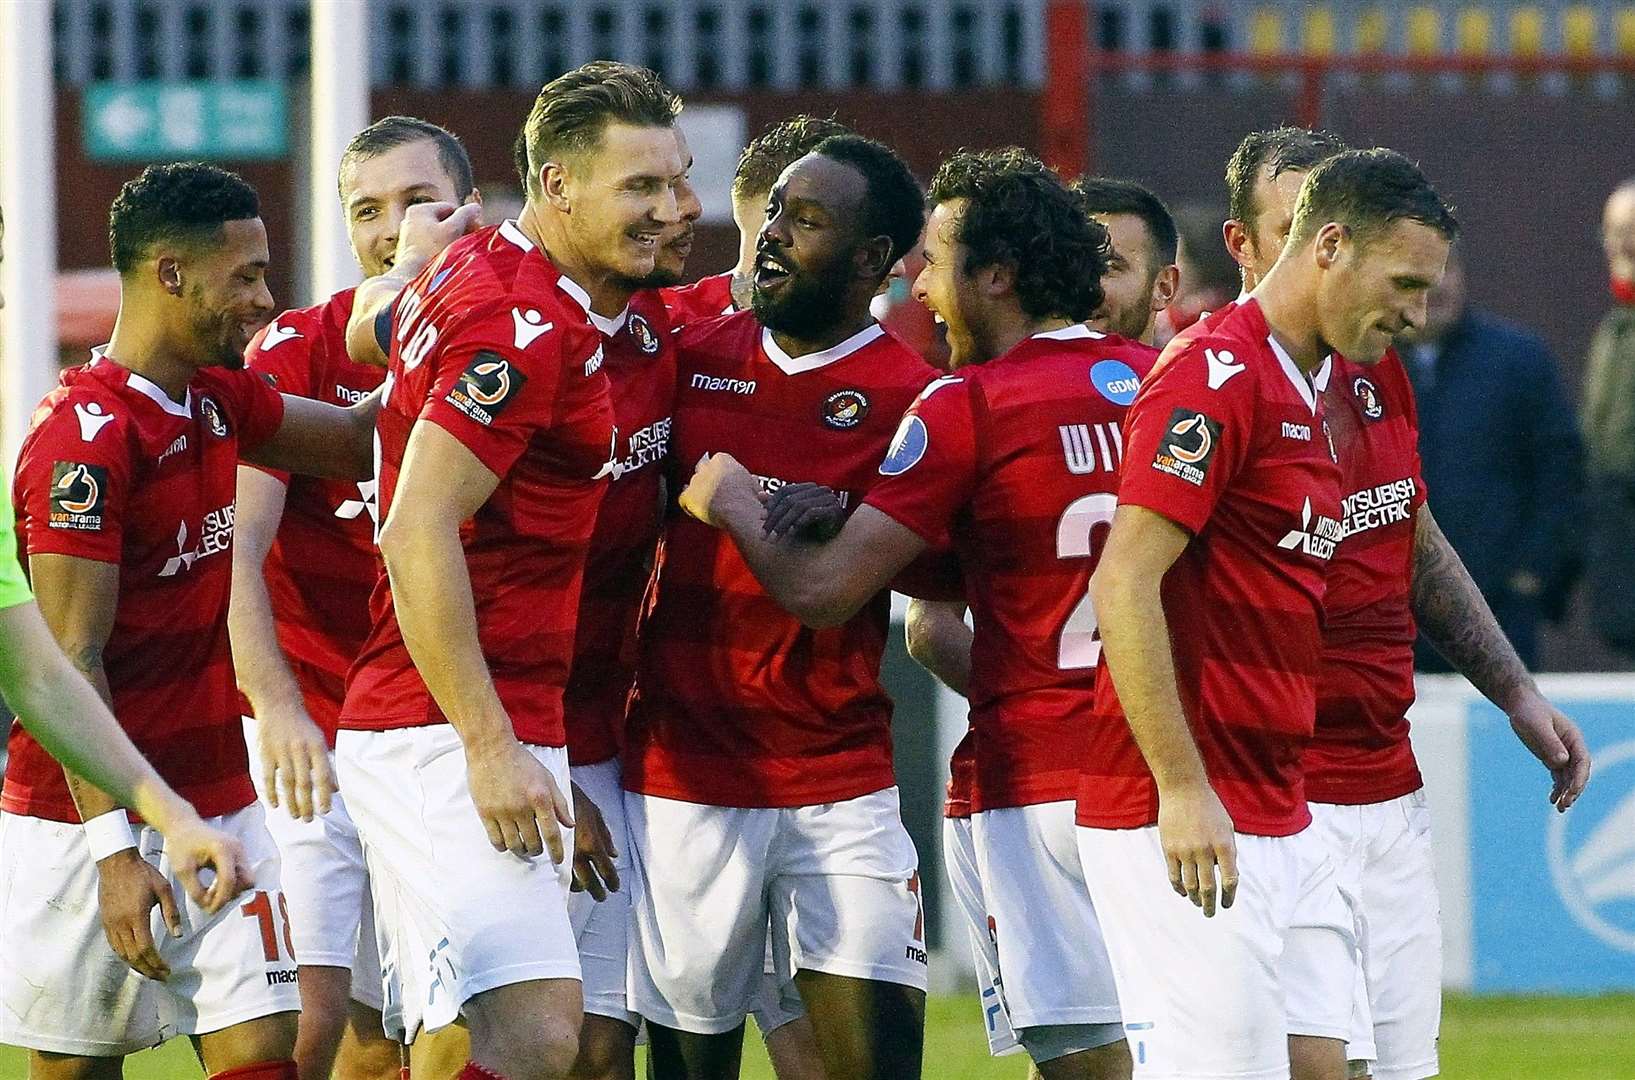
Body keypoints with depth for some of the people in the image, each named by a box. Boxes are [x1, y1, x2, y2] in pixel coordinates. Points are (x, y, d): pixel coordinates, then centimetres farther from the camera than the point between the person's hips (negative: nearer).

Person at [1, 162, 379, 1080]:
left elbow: (359, 439, 23)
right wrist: (114, 848, -23)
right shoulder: (86, 437, -17)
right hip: (90, 822, -7)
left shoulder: (219, 402, 8)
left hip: (218, 803, 7)